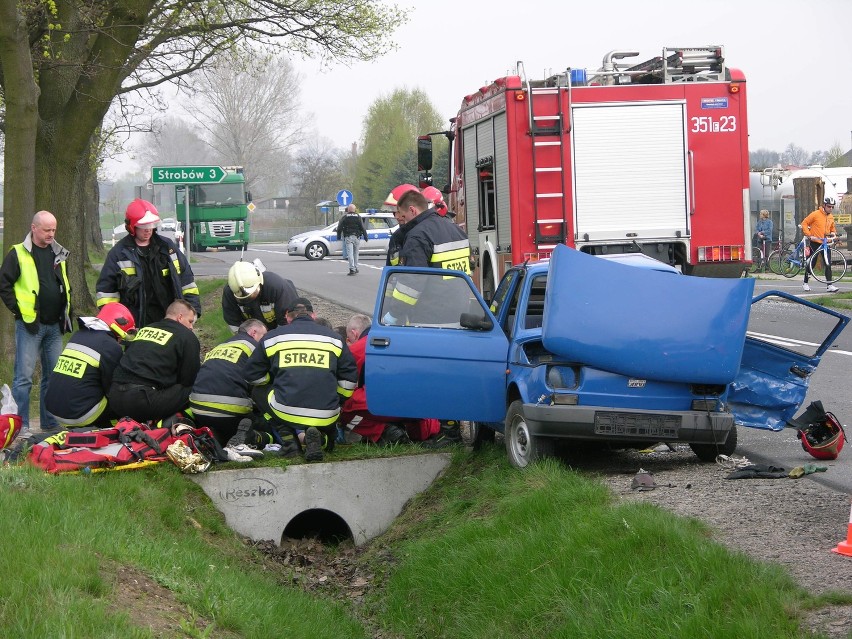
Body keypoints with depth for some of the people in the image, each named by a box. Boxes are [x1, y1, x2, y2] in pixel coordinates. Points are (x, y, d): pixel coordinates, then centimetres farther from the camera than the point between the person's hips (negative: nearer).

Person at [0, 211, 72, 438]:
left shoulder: (59, 254, 13)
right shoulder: (19, 254, -5)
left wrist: (66, 312, 15)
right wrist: (19, 311, -9)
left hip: (54, 326, 6)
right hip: (29, 325, -6)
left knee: (54, 376, 10)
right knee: (24, 376, -6)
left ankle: (50, 423, 19)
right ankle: (20, 425, -3)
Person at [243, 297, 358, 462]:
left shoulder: (272, 338, 11)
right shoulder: (334, 338, 14)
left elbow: (252, 376, 17)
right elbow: (349, 379, 12)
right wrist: (336, 402, 27)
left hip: (285, 411, -1)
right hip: (326, 416, 2)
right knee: (329, 439, 33)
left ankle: (287, 436, 4)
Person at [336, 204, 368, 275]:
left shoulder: (344, 218, 1)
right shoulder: (358, 217, 5)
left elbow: (339, 228, 0)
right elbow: (363, 228, 1)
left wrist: (338, 236, 11)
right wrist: (365, 238, 4)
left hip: (348, 237, -2)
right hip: (356, 237, 2)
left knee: (350, 253, -7)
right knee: (355, 253, 16)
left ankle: (352, 269, -17)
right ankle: (356, 268, 23)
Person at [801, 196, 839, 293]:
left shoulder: (831, 217, 8)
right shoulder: (815, 214, -9)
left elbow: (832, 228, 25)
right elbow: (804, 224, -6)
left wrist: (833, 233, 2)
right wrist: (809, 235, -13)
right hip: (815, 242, -5)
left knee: (828, 264, -5)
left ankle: (829, 285, -8)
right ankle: (805, 283, 21)